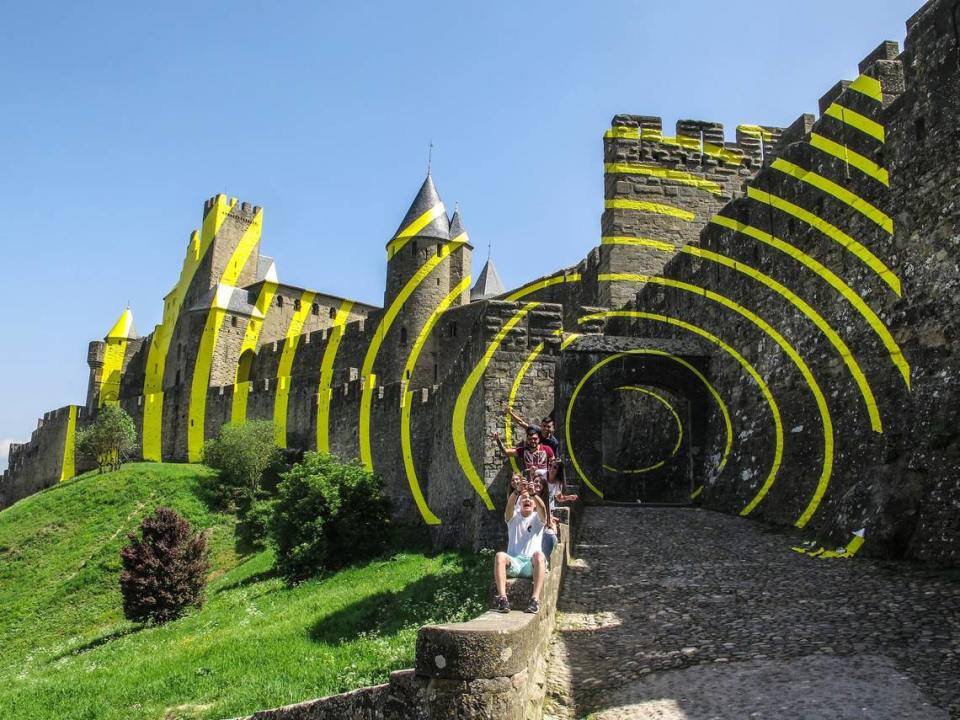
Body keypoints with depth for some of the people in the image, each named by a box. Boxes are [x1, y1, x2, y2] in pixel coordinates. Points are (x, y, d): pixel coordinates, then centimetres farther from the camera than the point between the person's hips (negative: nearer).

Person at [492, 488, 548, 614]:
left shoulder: (537, 518, 14)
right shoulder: (514, 517, 16)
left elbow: (542, 508, -11)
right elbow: (509, 506, -9)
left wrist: (534, 494, -32)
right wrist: (516, 492, -31)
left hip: (532, 564, -1)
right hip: (513, 562, 1)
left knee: (539, 555, -35)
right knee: (500, 556, -32)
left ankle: (535, 599, -43)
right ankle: (502, 599, -40)